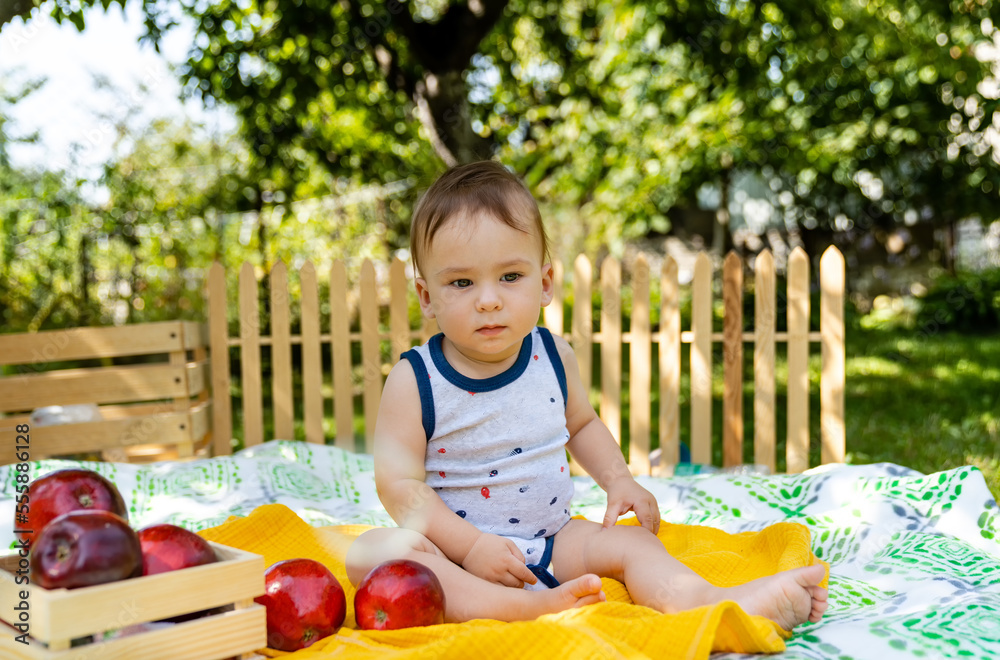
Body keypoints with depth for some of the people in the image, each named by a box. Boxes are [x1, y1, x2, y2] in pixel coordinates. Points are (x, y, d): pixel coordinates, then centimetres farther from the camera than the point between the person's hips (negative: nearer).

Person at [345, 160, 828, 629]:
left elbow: (581, 424, 19)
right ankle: (525, 608, -45)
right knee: (370, 551, -31)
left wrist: (617, 479, 3)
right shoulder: (413, 381, -13)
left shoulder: (552, 357, 0)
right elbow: (399, 483, -14)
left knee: (629, 542, -13)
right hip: (455, 546, -4)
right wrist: (469, 546, -23)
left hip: (549, 542, 4)